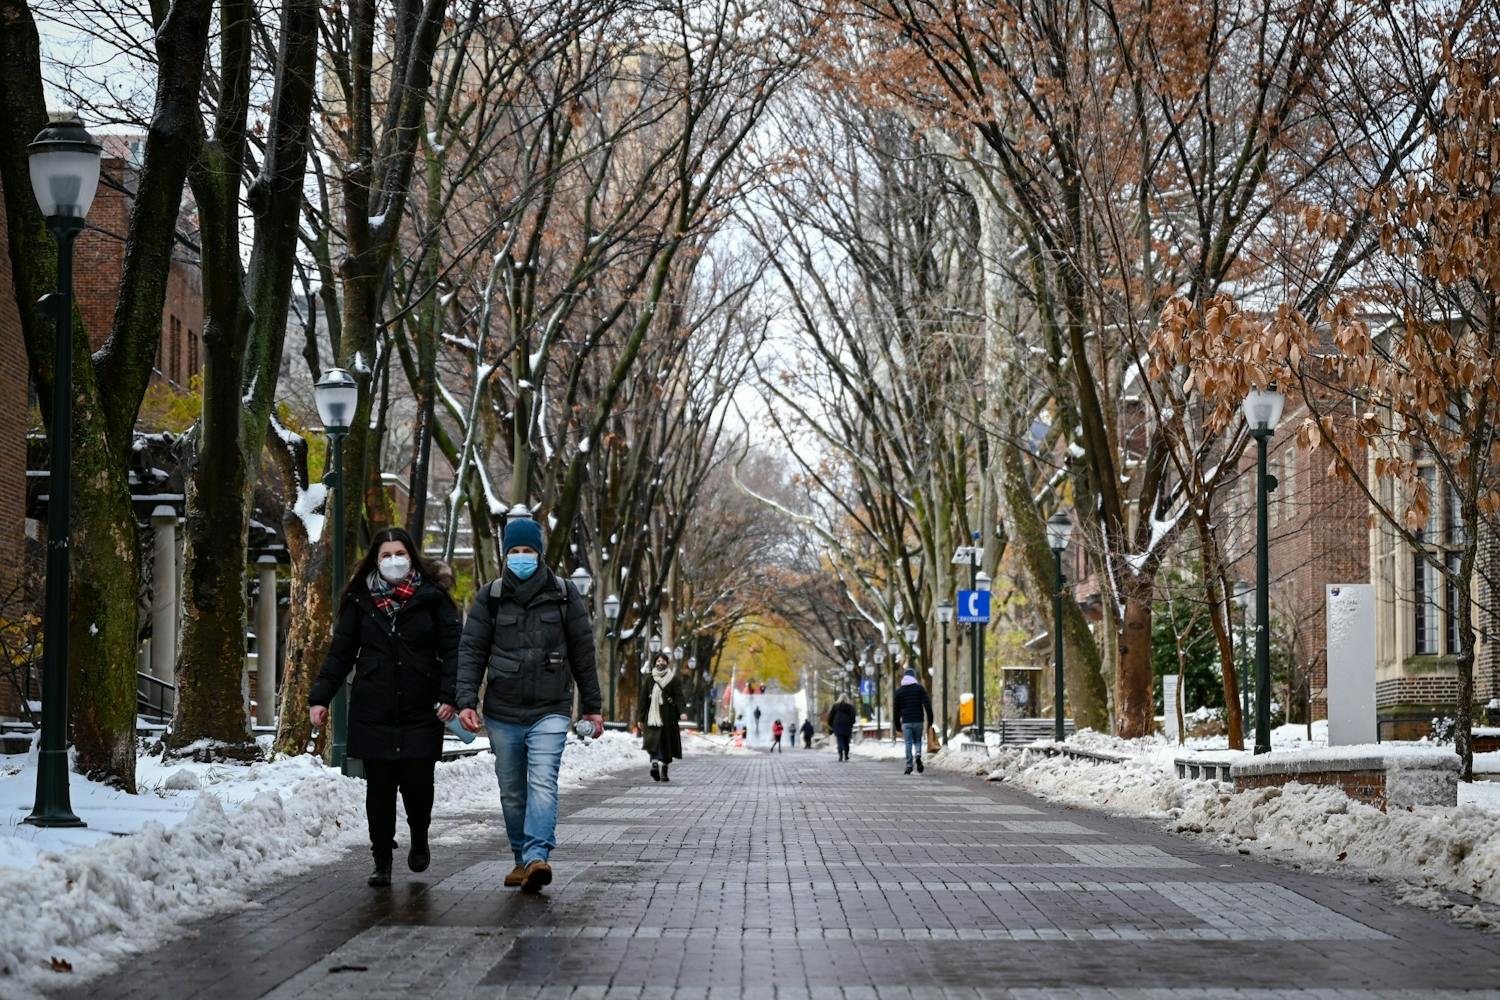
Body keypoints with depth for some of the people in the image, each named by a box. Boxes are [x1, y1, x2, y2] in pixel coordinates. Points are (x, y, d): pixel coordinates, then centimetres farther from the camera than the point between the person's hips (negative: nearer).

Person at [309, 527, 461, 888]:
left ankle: (419, 839, 26)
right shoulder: (360, 601, 8)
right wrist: (320, 697, 1)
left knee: (417, 783, -4)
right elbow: (340, 653, 10)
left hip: (421, 711, -1)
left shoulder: (432, 599, 3)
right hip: (373, 712, 1)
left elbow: (452, 650, 1)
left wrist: (449, 695, -12)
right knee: (379, 787, 1)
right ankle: (382, 861, 10)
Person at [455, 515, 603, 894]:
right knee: (512, 792, 9)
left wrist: (592, 706, 10)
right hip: (503, 711, 2)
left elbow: (583, 652, 9)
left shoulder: (563, 594, 4)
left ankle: (537, 857, -30)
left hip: (550, 710, -2)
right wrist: (466, 701, -11)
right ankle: (522, 857, 23)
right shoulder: (490, 597, 5)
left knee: (543, 782, -19)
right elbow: (471, 651, 2)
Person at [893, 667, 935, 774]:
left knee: (908, 743, 2)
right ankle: (918, 755, -16)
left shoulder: (899, 691, 8)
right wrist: (930, 720, -1)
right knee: (918, 740, 13)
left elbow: (896, 709, 11)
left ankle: (909, 766, -4)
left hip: (906, 722, 1)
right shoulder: (920, 688, 2)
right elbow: (927, 705, -4)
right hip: (918, 720, -1)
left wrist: (898, 725, 18)